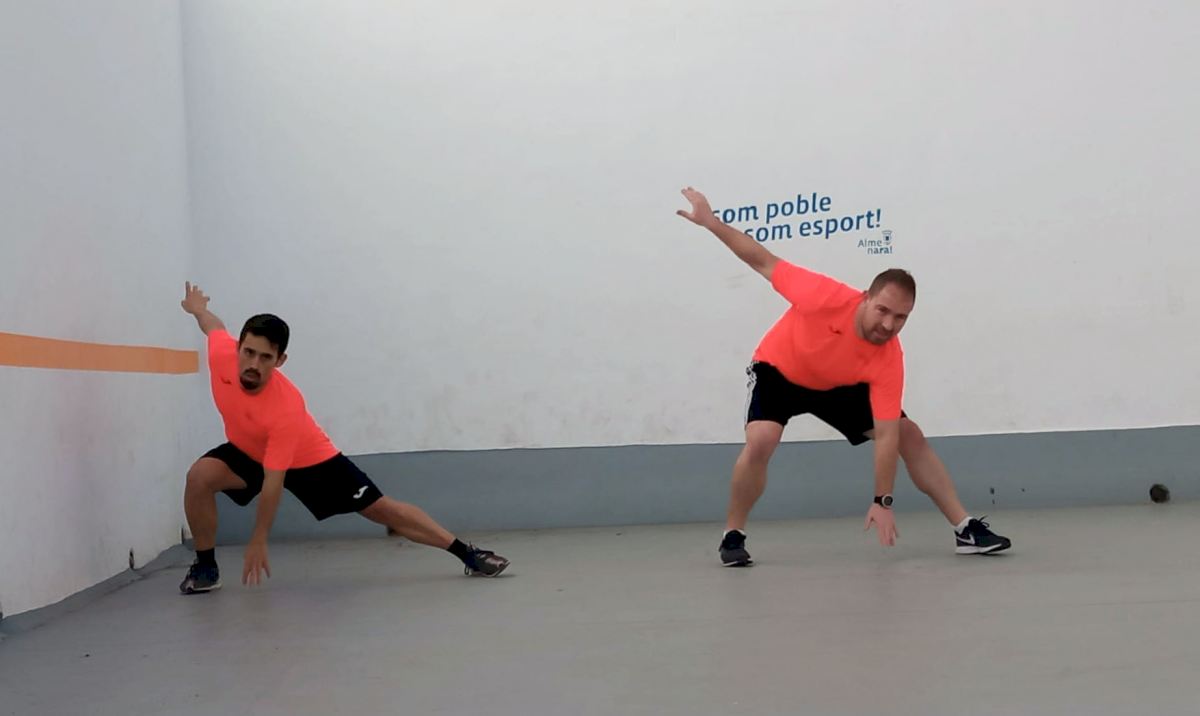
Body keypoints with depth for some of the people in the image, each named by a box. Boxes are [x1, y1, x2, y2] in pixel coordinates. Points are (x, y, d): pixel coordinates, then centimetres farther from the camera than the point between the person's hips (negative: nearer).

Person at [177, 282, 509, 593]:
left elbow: (273, 482, -36)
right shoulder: (222, 354, -29)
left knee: (382, 510, -4)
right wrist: (198, 309, 22)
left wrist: (259, 542, -30)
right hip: (248, 452, 5)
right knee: (199, 476, -24)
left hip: (310, 461, -5)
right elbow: (214, 325, -2)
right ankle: (205, 566, -4)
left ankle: (467, 554, 5)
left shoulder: (286, 408, -42)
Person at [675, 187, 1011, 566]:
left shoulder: (889, 360, -29)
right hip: (778, 371, -3)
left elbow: (886, 436, -27)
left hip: (841, 387, 4)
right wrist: (710, 221, -26)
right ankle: (732, 536, -9)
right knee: (760, 442, -30)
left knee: (909, 436, -3)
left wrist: (883, 502, -31)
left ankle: (965, 528, 7)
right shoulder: (827, 296, -39)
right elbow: (765, 262, -26)